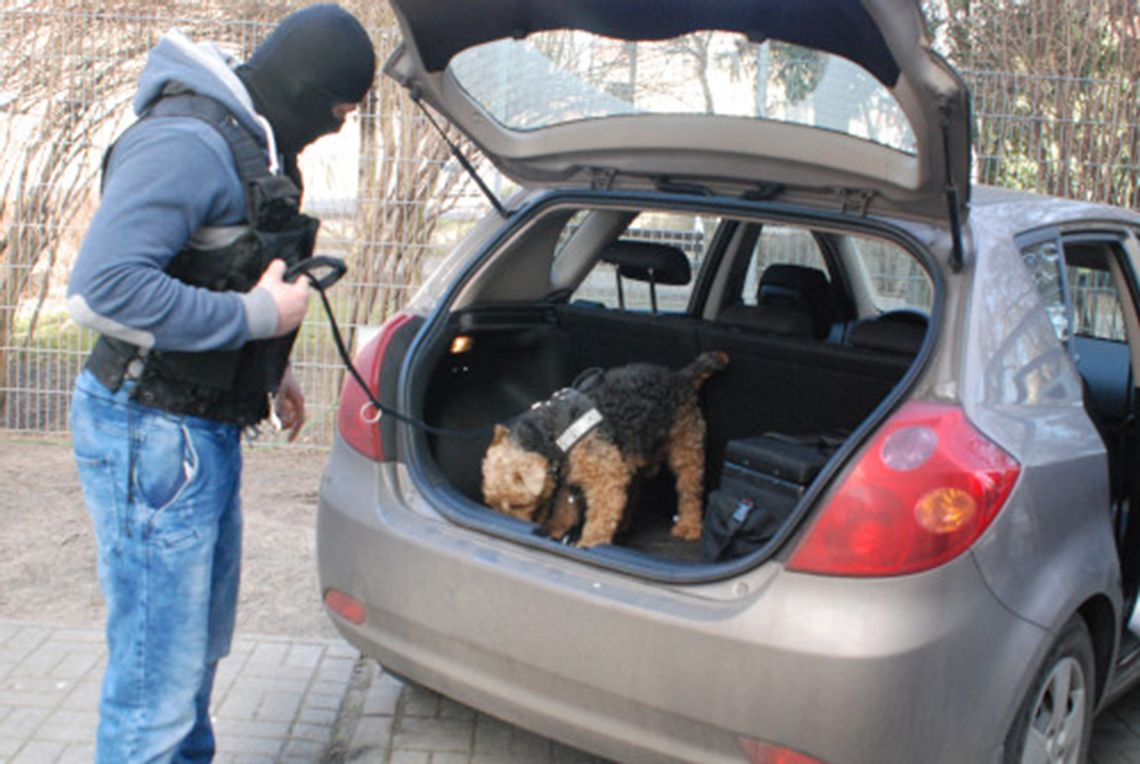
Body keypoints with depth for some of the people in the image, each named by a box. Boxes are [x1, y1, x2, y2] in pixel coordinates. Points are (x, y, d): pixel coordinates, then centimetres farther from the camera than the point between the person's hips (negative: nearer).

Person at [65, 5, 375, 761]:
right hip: (153, 433, -10)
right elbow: (102, 289, -30)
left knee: (202, 645, 23)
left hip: (209, 429, 10)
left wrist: (273, 366, 16)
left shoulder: (252, 144, 12)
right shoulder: (185, 142, -20)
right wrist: (257, 316, -22)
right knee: (159, 673, -3)